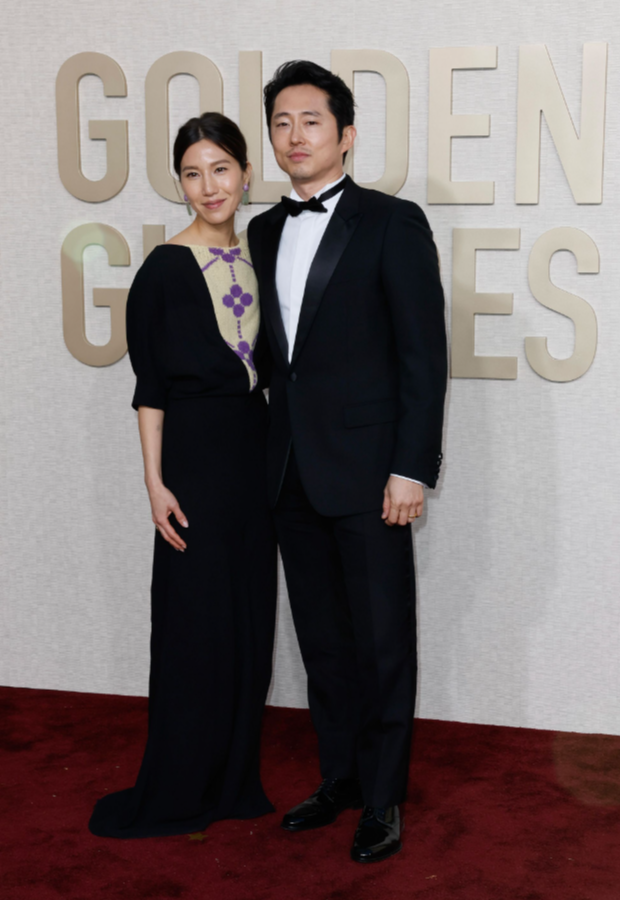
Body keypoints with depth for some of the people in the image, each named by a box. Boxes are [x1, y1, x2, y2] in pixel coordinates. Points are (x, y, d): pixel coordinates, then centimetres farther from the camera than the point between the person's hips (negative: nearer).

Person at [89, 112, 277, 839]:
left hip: (255, 449, 6)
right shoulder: (166, 268, -8)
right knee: (196, 620, 0)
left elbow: (265, 364, 13)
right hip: (195, 451, -6)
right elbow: (149, 385, -8)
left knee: (249, 617, 10)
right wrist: (156, 481, -12)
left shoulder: (258, 258, 9)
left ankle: (234, 779, 24)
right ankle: (177, 793, 14)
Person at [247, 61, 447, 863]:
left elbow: (423, 354, -9)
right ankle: (339, 779, 28)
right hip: (291, 473, 6)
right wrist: (273, 456, 8)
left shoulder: (393, 224, -5)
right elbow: (272, 351, 14)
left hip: (365, 472, -5)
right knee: (322, 641, 14)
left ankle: (382, 799, 17)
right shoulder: (265, 232, 13)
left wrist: (412, 468, -14)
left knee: (382, 642, 3)